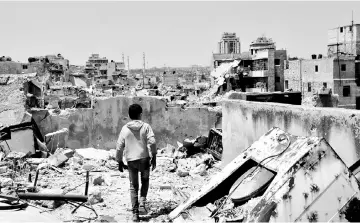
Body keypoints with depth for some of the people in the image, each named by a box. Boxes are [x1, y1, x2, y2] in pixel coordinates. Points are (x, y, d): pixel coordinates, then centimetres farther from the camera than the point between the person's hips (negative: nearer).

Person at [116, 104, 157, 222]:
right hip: (144, 159, -1)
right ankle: (142, 201, 4)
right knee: (145, 180, 24)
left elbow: (119, 146, 2)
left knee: (133, 186, 11)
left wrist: (120, 161, 12)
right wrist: (154, 157, -6)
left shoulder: (125, 128, 2)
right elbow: (152, 142, -14)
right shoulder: (146, 126, -3)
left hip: (131, 160, 1)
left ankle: (135, 213, 9)